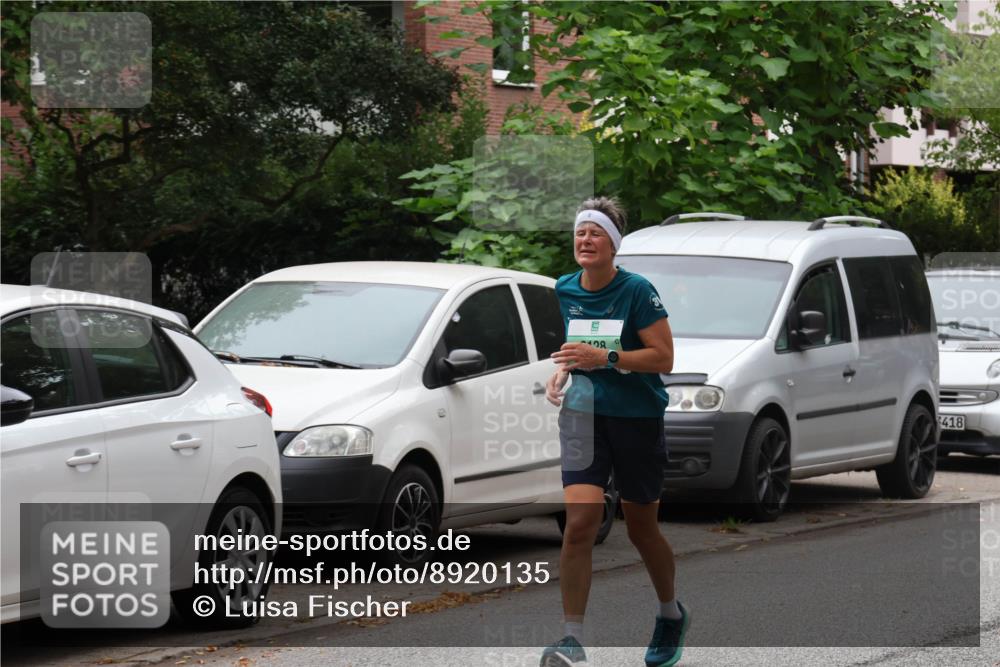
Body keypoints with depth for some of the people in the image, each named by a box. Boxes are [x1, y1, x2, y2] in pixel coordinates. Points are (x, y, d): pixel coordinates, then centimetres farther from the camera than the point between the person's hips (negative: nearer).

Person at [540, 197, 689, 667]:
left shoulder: (637, 291, -11)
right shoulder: (563, 291, 3)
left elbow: (663, 357, -14)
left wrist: (605, 357, -24)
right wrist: (562, 371, 1)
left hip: (638, 419, -3)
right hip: (585, 416, 3)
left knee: (641, 529, 10)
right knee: (580, 520, -15)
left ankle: (671, 614, 39)